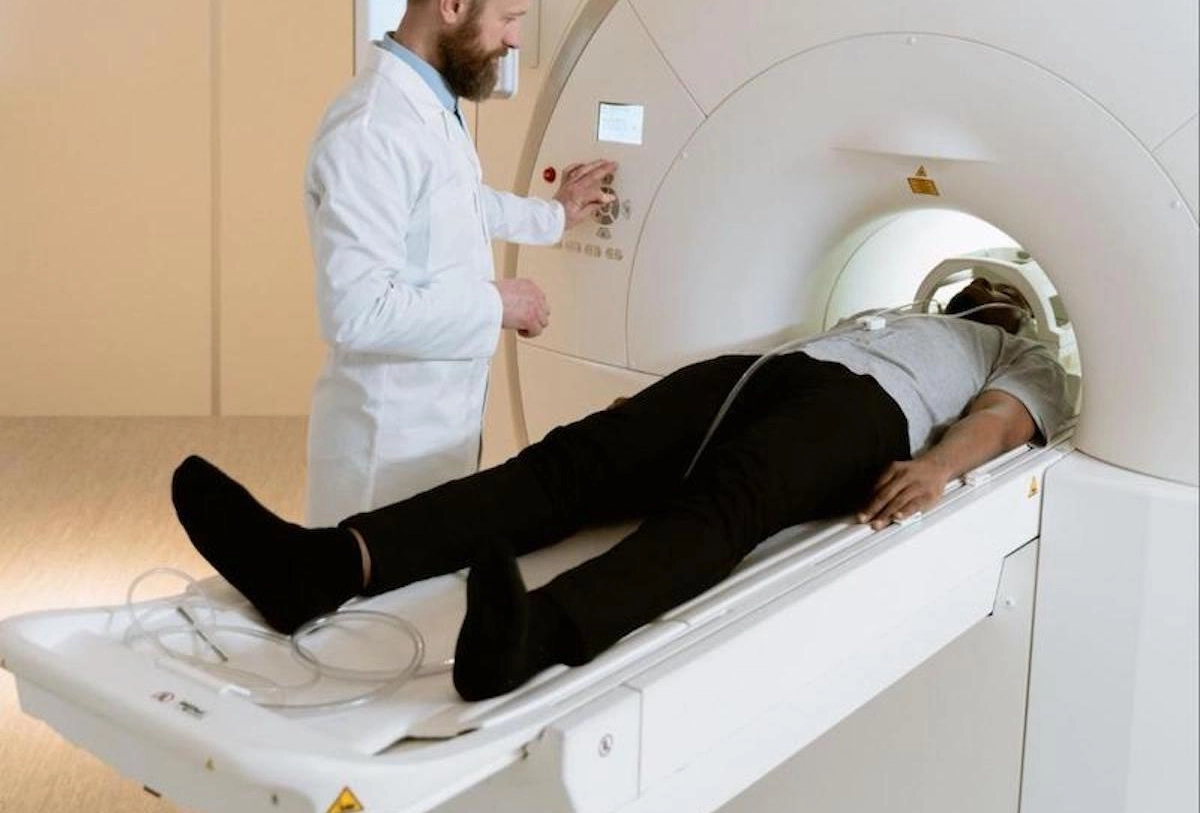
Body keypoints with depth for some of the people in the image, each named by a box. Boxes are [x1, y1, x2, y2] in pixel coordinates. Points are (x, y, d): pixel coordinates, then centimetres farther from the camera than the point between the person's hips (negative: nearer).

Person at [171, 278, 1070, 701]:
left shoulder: (1033, 365, 29)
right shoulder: (893, 310, 44)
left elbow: (1001, 420, 4)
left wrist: (940, 465, -20)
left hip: (874, 405, -5)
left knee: (723, 501, -39)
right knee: (580, 457, -23)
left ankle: (536, 634, -69)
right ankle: (326, 563, -45)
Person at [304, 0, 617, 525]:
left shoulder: (434, 107, 7)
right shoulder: (370, 131, -25)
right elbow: (357, 312, -30)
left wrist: (552, 215, 38)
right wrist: (494, 304, -19)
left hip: (440, 418, 9)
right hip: (392, 432, -9)